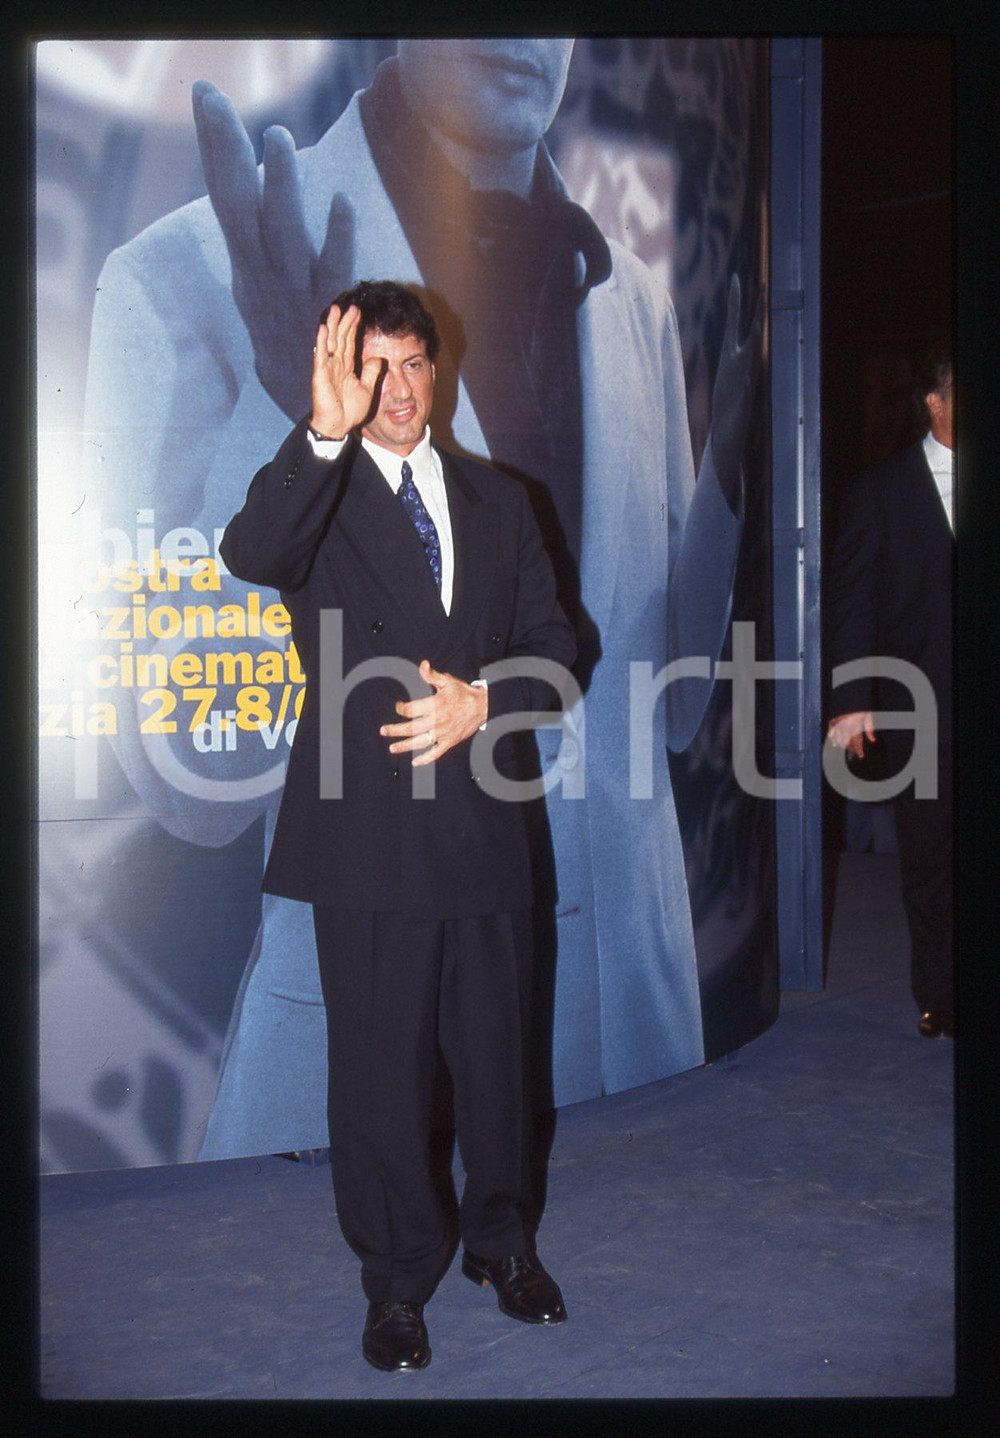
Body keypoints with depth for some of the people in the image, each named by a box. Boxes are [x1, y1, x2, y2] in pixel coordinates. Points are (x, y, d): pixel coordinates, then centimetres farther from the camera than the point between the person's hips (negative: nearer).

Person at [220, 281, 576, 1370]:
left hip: (482, 819, 3)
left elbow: (554, 645, 11)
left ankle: (499, 1240, 35)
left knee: (496, 1045, 13)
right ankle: (398, 1279, 24)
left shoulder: (498, 502, 13)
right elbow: (250, 555, -23)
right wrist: (325, 432, -35)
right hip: (366, 824, -3)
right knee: (381, 1058, 6)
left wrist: (484, 702, -7)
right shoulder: (316, 495, 1)